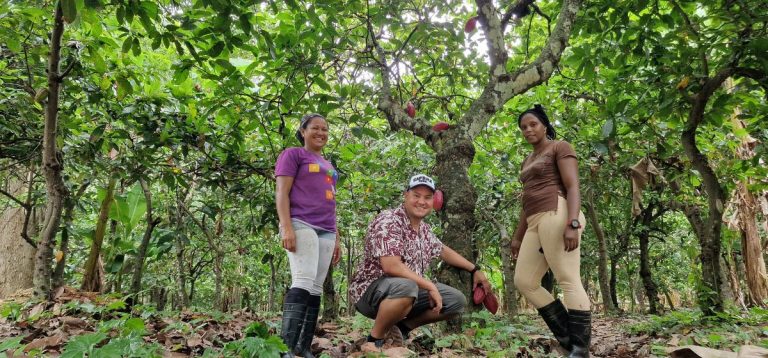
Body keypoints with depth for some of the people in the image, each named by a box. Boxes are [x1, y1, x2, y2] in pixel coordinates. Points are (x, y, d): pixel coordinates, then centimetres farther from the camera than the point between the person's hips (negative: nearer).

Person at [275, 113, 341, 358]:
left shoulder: (329, 166, 27)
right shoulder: (293, 154, 7)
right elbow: (281, 192, -4)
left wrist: (336, 238, 20)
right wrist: (286, 227, -17)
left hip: (326, 232, 7)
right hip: (302, 225, -7)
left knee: (316, 289, 2)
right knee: (303, 282, -21)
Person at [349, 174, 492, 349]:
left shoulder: (424, 229, 7)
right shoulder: (388, 220, -20)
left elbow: (444, 251, 25)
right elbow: (391, 266, -31)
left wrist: (475, 270, 24)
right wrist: (430, 286, -26)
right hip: (371, 289, -8)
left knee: (457, 300, 3)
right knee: (406, 287, -40)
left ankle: (403, 326, 11)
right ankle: (375, 338, -15)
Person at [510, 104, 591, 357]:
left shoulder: (560, 147, 6)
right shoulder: (528, 161, 29)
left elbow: (573, 187, -8)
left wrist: (572, 223, -22)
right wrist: (518, 236, 23)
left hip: (556, 214, -9)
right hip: (536, 223, 9)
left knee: (568, 281, -12)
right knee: (524, 282, 4)